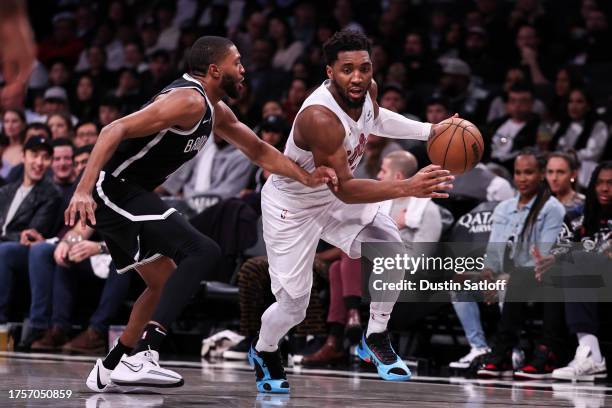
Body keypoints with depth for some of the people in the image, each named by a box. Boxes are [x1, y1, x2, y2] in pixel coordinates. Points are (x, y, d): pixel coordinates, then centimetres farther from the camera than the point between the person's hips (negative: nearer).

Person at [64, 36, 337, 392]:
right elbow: (117, 130, -24)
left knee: (166, 283, 20)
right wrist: (83, 190, -32)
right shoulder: (189, 101, -16)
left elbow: (260, 152, 26)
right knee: (203, 253, -19)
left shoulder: (216, 112, 15)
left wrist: (307, 178, 11)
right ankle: (140, 358, -26)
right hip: (116, 191, -11)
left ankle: (109, 369, 26)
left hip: (122, 195, 11)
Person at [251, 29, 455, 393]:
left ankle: (376, 339, 9)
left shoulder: (366, 91, -14)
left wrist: (429, 130, 5)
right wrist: (407, 188, -44)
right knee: (293, 308, -5)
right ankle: (263, 352, 29)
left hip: (336, 194, 7)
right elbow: (344, 189, -36)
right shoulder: (320, 117, -38)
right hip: (292, 206, -7)